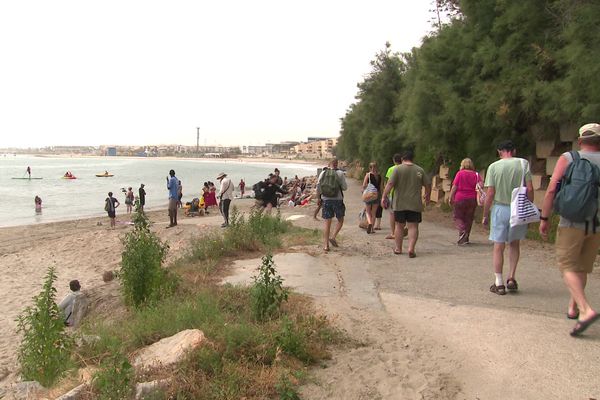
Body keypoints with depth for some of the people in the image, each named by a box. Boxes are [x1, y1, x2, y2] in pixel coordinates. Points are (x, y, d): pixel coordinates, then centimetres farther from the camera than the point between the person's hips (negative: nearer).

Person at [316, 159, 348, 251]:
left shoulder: (323, 173, 3)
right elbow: (345, 187, -4)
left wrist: (319, 199, 11)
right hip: (337, 199, -3)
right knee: (340, 220, 16)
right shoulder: (340, 173, -4)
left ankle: (325, 244, 4)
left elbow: (318, 186, 3)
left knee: (327, 223, 6)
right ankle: (333, 237, -2)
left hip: (326, 200, 3)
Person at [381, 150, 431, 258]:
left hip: (399, 204, -1)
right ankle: (411, 248, -9)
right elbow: (428, 185, 7)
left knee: (399, 225, 11)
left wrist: (384, 197, -10)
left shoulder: (398, 169, -4)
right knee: (413, 226, 3)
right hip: (415, 204, 1)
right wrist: (427, 197, 23)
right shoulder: (420, 170, 4)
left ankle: (398, 248, 18)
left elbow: (390, 184, -13)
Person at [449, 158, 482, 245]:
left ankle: (462, 233, -17)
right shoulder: (476, 174, 5)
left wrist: (450, 198, -1)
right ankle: (465, 238, 18)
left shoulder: (460, 173, -3)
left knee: (458, 218, 8)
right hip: (472, 200, 3)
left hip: (460, 199, -3)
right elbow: (480, 185, -10)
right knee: (468, 219, 13)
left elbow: (454, 187, -6)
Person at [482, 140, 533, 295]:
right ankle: (511, 278, 17)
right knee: (515, 244, 19)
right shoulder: (523, 163, -1)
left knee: (499, 247, 6)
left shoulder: (494, 166, -3)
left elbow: (490, 193, -6)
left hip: (500, 208, -1)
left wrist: (485, 215, 1)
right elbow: (529, 189, -5)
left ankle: (499, 284, 10)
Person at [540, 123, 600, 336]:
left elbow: (552, 189, -10)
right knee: (582, 267, 17)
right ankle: (573, 308, 27)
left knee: (568, 267, 1)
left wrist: (544, 218, -4)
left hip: (572, 222, -4)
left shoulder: (567, 159, -4)